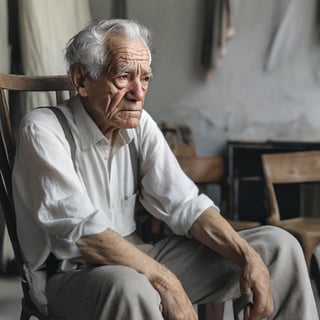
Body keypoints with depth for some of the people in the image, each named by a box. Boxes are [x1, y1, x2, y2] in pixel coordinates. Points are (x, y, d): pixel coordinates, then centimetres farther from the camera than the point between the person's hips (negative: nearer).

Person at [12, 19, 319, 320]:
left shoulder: (139, 124, 2)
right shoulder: (44, 131, -16)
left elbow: (185, 205, -2)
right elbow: (80, 231, -25)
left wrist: (248, 256, -16)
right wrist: (164, 281, -29)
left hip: (136, 258, 6)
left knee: (277, 245, 1)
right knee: (129, 288, -44)